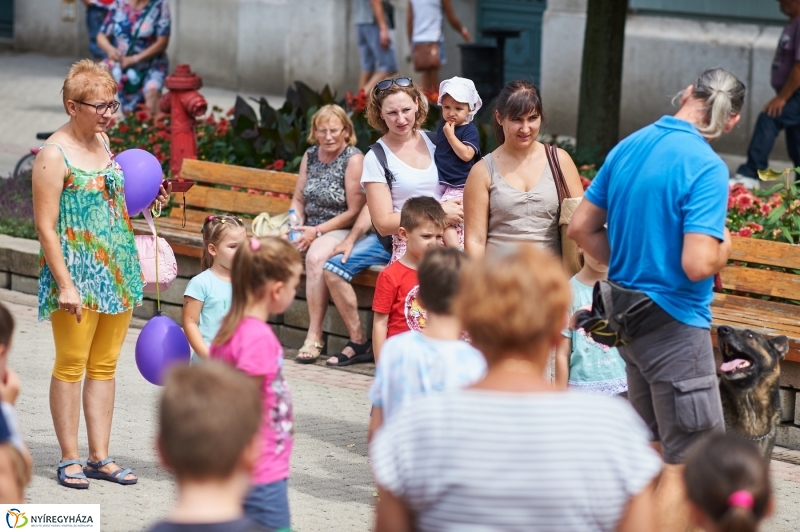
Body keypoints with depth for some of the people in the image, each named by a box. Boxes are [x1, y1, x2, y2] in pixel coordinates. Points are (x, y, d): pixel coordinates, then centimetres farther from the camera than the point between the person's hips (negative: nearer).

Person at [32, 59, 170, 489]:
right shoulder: (54, 154, -13)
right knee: (71, 366, 0)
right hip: (78, 273, -8)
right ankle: (69, 459, 9)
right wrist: (65, 285, -19)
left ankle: (100, 457, 17)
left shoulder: (102, 142, 10)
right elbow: (46, 226, -15)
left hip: (117, 270, 8)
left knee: (104, 366, 11)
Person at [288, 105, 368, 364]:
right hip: (311, 229, 6)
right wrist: (296, 225, -3)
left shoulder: (354, 160, -9)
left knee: (316, 256, -37)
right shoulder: (310, 156, 12)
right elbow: (298, 200, 18)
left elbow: (354, 212, -13)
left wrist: (317, 231, -16)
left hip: (342, 231, -6)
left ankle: (315, 335, -31)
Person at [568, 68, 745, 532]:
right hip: (676, 325, -8)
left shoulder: (628, 147, 5)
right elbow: (698, 264, -26)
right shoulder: (706, 167, -19)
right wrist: (725, 246, -6)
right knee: (691, 463, -2)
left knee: (653, 448, 22)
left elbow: (581, 228, 11)